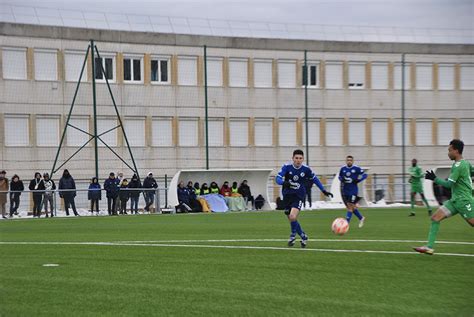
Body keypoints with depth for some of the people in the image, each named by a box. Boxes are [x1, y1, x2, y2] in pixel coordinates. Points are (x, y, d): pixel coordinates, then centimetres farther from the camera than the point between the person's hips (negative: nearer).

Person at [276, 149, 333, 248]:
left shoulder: (306, 169, -7)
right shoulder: (286, 167, -10)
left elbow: (315, 179, 10)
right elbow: (278, 178, -20)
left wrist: (324, 190, 10)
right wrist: (284, 182, -42)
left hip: (298, 196, -2)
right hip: (287, 195, 2)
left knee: (293, 217, -24)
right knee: (291, 220, 8)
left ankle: (293, 235, 3)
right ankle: (303, 237, 30)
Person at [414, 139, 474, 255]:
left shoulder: (458, 166, -17)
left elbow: (449, 184, -17)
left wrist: (434, 178, -12)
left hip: (463, 201, -9)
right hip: (455, 200, 9)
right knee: (435, 218, 0)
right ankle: (429, 247, -5)